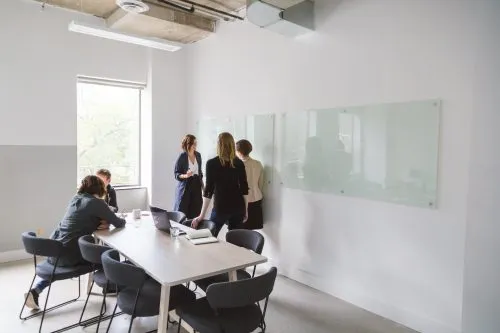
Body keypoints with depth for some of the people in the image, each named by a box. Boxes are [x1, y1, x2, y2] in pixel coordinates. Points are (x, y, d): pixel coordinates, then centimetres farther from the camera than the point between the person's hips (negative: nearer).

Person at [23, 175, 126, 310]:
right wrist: (123, 220, 18)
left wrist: (104, 223, 2)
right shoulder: (97, 202, -10)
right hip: (68, 255, -7)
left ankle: (35, 291, 25)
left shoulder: (75, 198, 12)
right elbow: (119, 223, -6)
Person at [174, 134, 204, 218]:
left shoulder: (198, 155, 6)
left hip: (196, 185, 5)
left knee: (195, 212, 2)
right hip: (185, 187, -4)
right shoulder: (182, 156, -9)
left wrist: (201, 182, 17)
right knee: (182, 211, -4)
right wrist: (185, 175, -25)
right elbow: (176, 173, -8)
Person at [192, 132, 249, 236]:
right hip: (238, 206, 4)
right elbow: (244, 189, 4)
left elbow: (209, 189, -11)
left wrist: (202, 216, -8)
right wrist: (246, 210, 14)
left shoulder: (212, 163, -7)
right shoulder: (239, 163, 2)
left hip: (221, 207, -3)